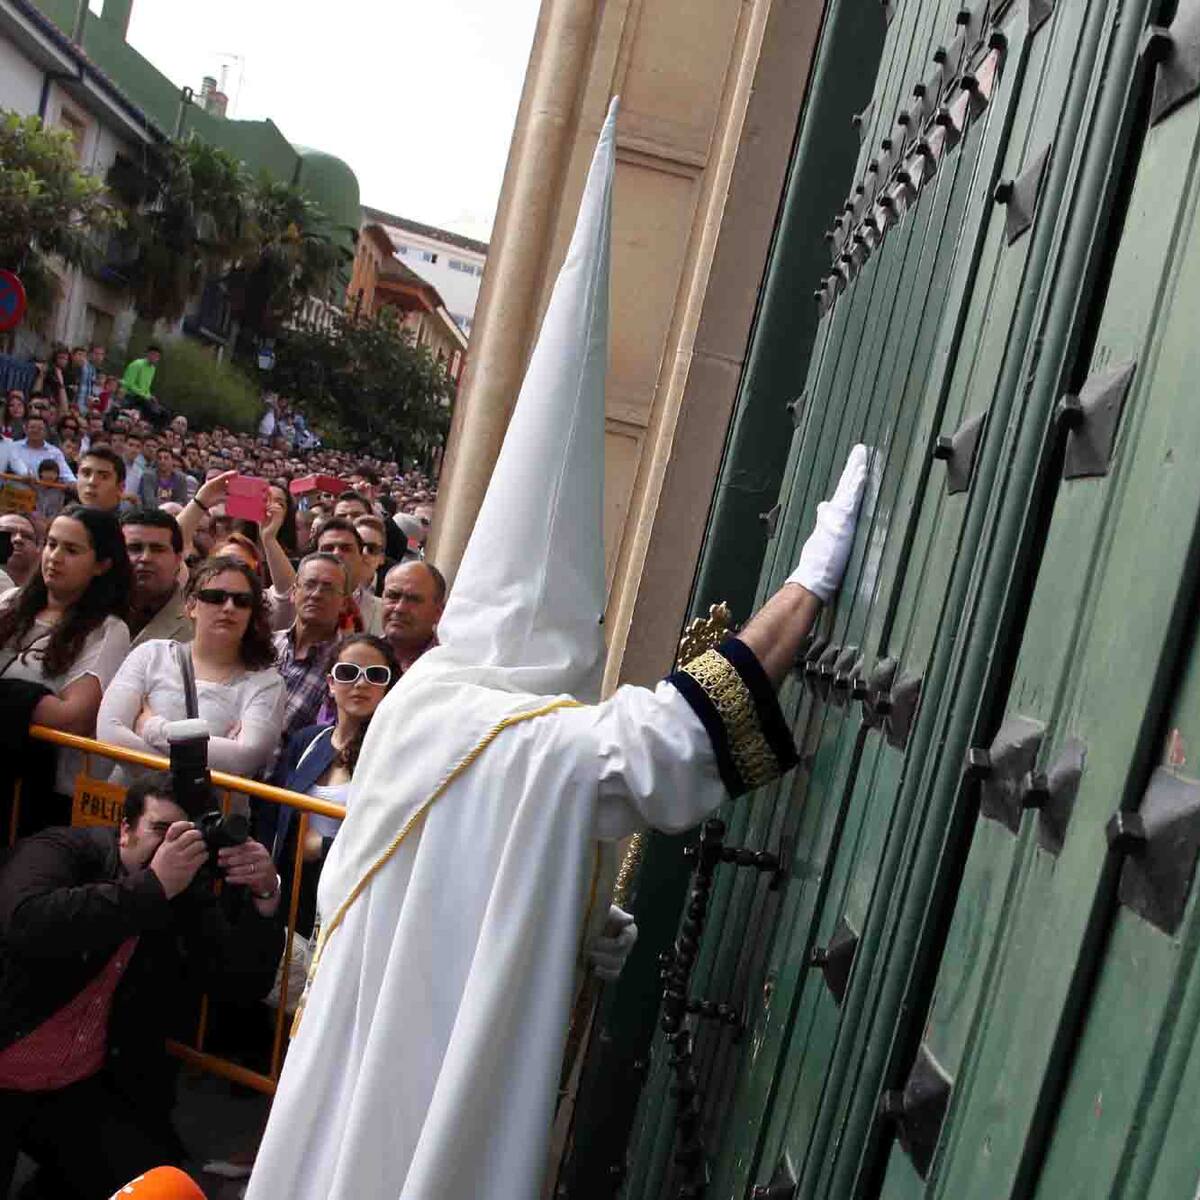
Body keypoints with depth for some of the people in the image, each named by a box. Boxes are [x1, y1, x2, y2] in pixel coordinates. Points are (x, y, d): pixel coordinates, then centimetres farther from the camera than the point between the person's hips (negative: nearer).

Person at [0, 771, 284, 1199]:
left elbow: (246, 982, -8)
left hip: (88, 1088, 5)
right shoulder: (59, 851, -13)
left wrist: (264, 896, -24)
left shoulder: (190, 900, -1)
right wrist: (153, 885, -35)